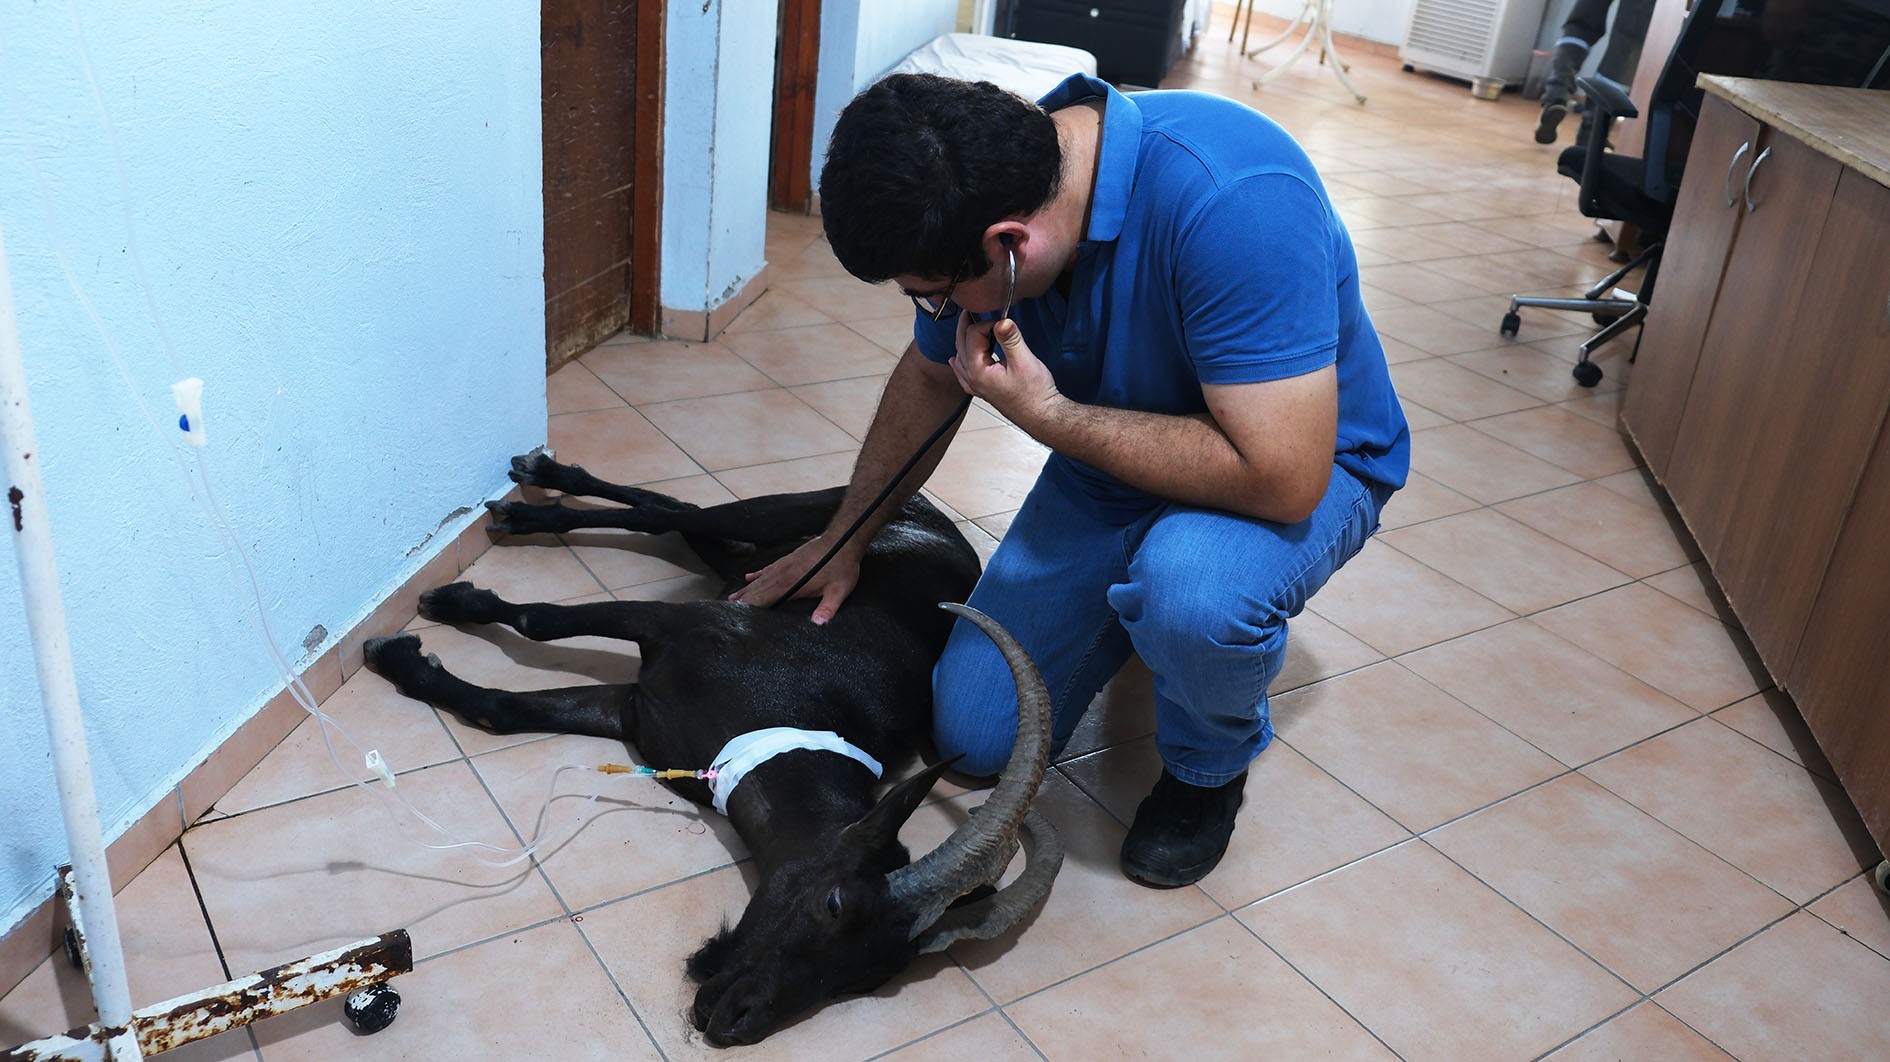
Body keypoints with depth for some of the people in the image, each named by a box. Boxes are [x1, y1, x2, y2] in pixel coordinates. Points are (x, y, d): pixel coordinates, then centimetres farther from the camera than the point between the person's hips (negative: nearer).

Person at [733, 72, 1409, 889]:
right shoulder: (982, 200, -16)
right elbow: (931, 378, 4)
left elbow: (1281, 477, -38)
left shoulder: (1234, 200, -38)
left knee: (1192, 587, -40)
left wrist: (1046, 415, -31)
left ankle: (1209, 766, -4)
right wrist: (844, 543, 14)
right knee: (976, 736, 1)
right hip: (1113, 455, 6)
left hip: (1301, 463, -5)